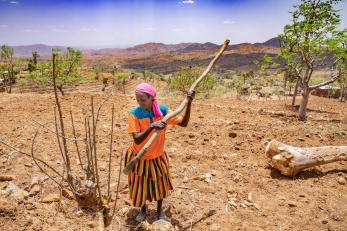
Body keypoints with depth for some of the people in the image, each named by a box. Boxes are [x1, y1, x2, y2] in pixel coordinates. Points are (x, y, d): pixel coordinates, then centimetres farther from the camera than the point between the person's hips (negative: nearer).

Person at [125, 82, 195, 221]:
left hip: (158, 156, 2)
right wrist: (152, 126, -45)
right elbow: (137, 140, -30)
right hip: (139, 157, -2)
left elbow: (183, 123, -15)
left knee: (160, 183, 17)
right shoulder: (135, 114, -23)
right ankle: (143, 209, 45)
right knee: (140, 184, 15)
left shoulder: (162, 110, -15)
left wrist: (189, 103, -26)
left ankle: (160, 210, 44)